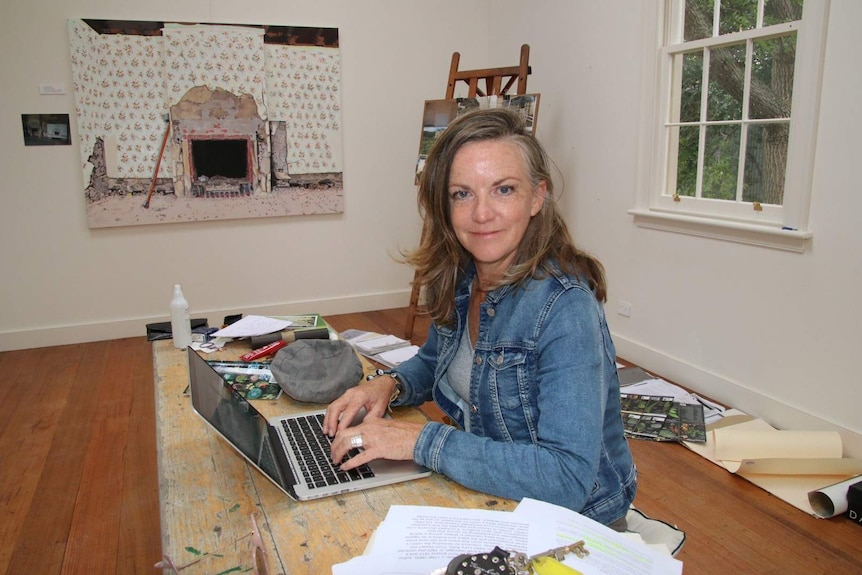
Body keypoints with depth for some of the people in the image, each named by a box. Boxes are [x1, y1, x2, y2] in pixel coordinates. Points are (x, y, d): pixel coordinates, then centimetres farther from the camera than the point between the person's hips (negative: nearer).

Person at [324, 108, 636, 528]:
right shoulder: (459, 280, -4)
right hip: (487, 500, 6)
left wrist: (420, 440, -30)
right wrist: (390, 385, -6)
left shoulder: (565, 309, -26)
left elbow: (568, 479, -31)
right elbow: (435, 362, 15)